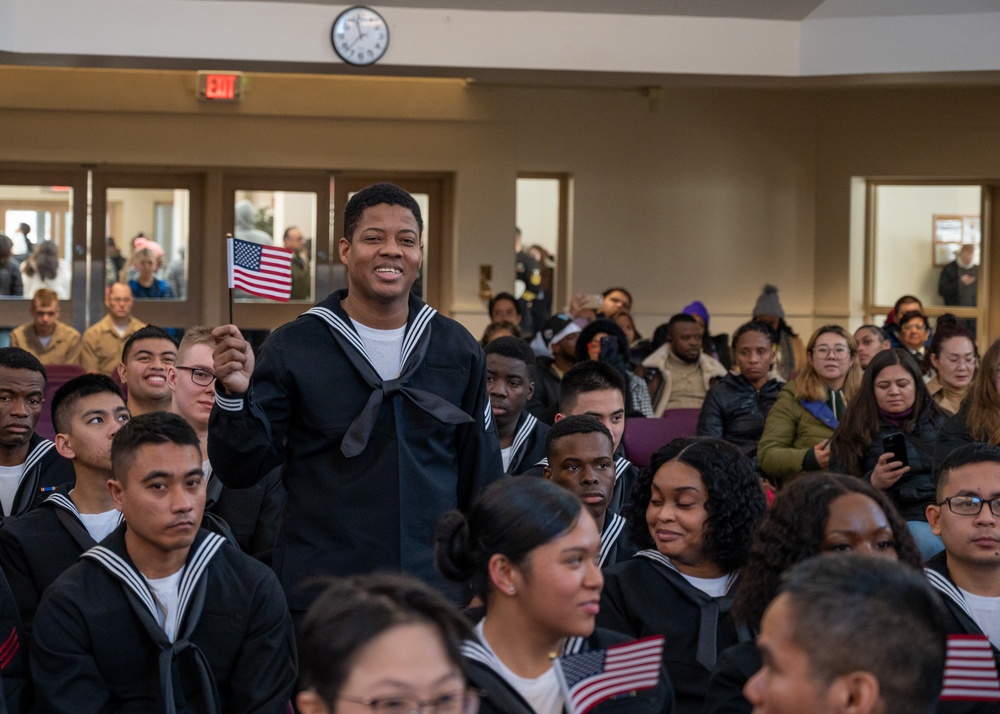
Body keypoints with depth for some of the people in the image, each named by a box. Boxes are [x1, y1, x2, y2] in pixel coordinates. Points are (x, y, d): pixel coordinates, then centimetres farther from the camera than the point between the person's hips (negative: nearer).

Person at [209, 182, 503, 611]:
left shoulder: (457, 350, 7)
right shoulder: (293, 347, -2)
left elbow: (482, 474, 13)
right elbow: (239, 471, -3)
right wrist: (235, 394, -20)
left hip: (435, 588, 2)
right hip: (318, 596, -2)